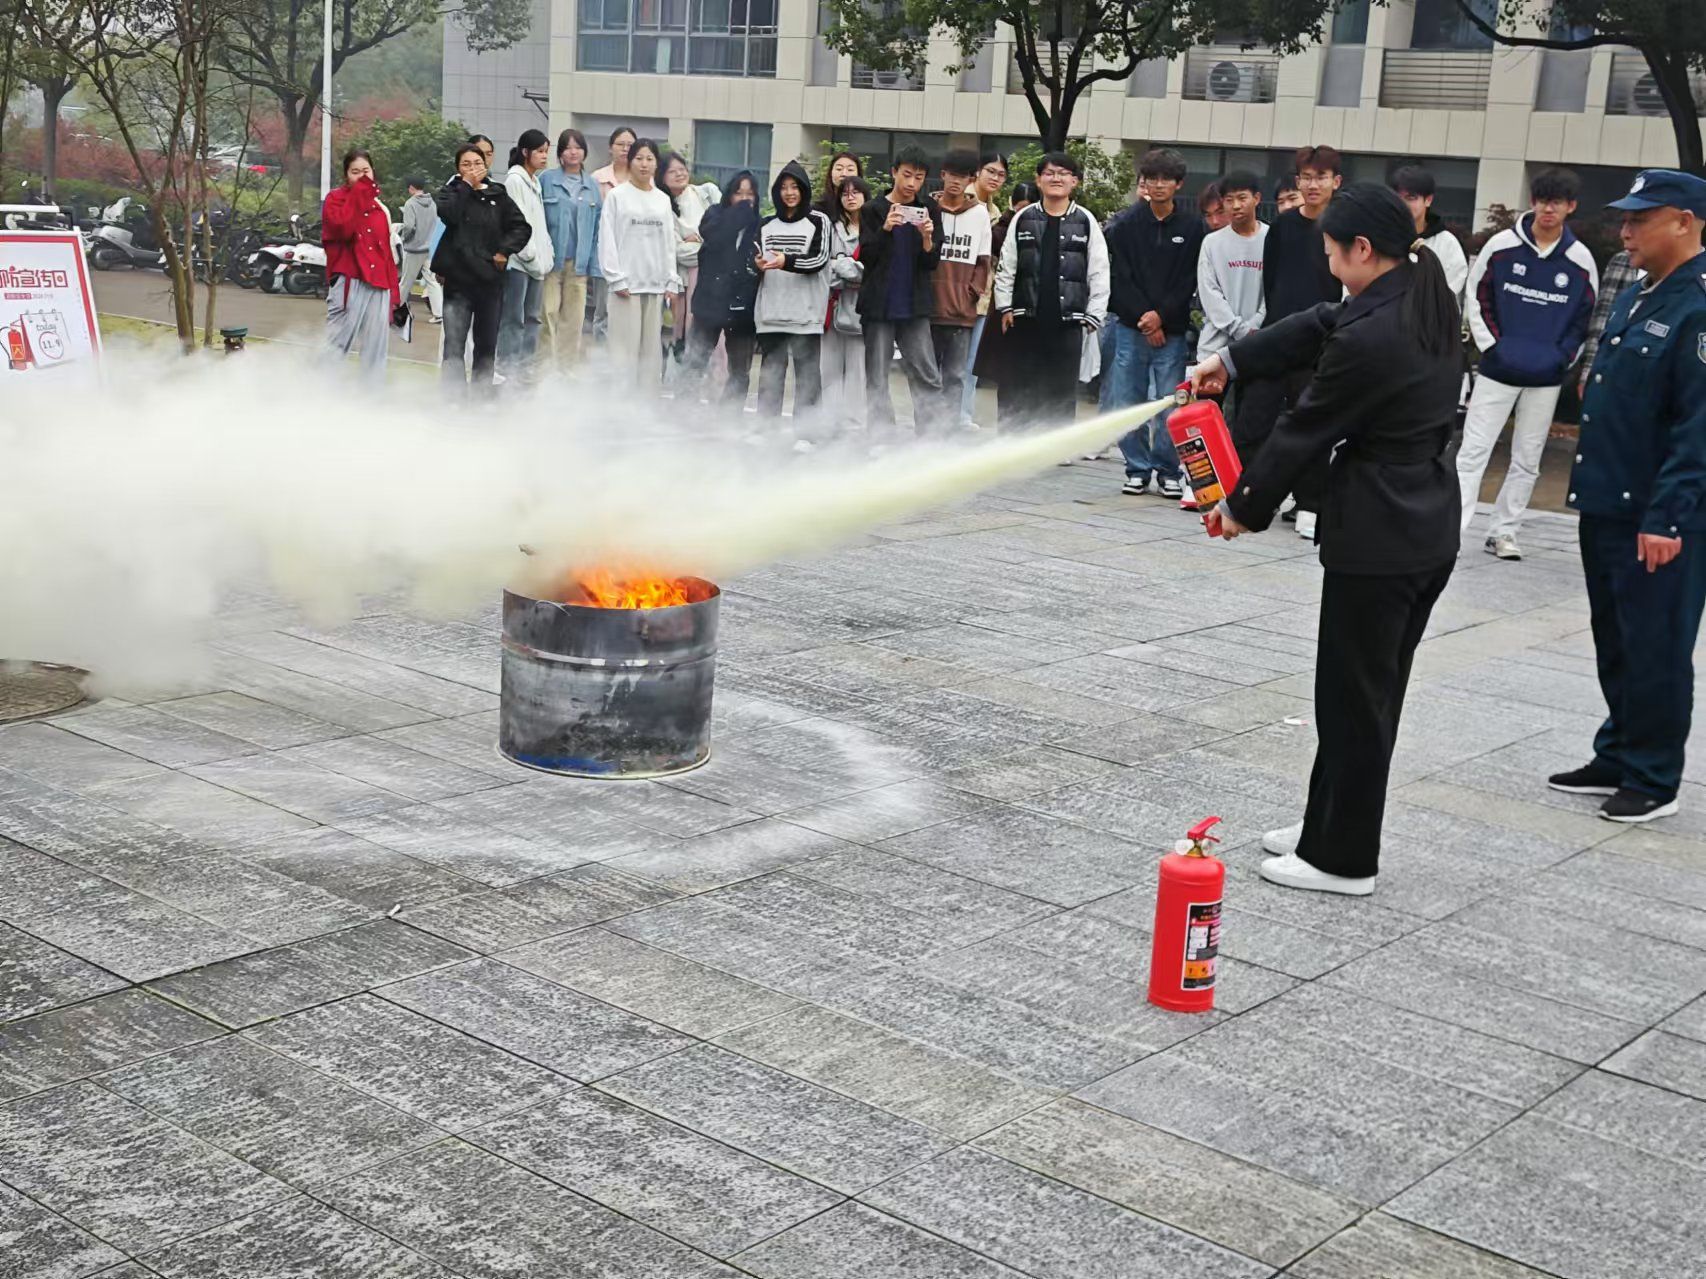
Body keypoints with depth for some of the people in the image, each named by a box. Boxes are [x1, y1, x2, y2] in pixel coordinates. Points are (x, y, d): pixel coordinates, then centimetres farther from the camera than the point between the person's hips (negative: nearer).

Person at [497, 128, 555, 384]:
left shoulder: (535, 181, 19)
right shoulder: (514, 180, -6)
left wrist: (548, 255, 10)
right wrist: (531, 257, -12)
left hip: (537, 262, 8)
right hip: (518, 261, -8)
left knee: (533, 317, 9)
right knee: (514, 319, -8)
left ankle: (526, 369, 13)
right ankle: (508, 370, -7)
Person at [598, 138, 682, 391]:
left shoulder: (663, 200, 13)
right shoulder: (617, 196, 1)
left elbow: (670, 241, 13)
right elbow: (607, 239, -3)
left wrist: (671, 280, 6)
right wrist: (616, 279, -10)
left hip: (656, 283, 4)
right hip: (627, 282, -4)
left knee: (652, 345, 5)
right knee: (625, 344, -6)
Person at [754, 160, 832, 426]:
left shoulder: (818, 221, 3)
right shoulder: (766, 225, 15)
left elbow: (819, 260, -8)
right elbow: (757, 264, 17)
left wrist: (786, 261, -23)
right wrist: (759, 265, -8)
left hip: (806, 314, -3)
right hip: (771, 313, 4)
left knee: (807, 374, -4)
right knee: (770, 374, 5)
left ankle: (804, 434, -3)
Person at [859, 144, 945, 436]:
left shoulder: (929, 211, 6)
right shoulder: (874, 210, 1)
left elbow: (932, 262, 5)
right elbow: (865, 257, -3)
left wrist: (927, 238, -16)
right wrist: (885, 230, -19)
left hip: (914, 307, 2)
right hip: (879, 304, -1)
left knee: (928, 377, -1)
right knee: (877, 377, 2)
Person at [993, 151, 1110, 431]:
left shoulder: (1085, 221, 2)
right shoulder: (1024, 219, 6)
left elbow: (1099, 272, 1)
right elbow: (1006, 267, 8)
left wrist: (1093, 315, -3)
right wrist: (1005, 306, 2)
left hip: (1067, 320, -1)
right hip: (1024, 318, 1)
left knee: (1062, 391, 3)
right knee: (1014, 390, 5)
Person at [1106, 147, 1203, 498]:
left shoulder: (1192, 228, 3)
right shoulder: (1127, 226, 4)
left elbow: (1189, 282, 0)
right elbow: (1121, 278, 0)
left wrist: (1161, 315, -11)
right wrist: (1143, 318, -9)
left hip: (1172, 330, -1)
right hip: (1131, 328, 1)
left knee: (1170, 405, -1)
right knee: (1128, 403, 3)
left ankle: (1168, 471, 9)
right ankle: (1138, 469, 14)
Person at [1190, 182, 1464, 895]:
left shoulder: (1369, 340, -23)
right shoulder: (1426, 306, 5)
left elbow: (1304, 430, -12)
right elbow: (1319, 325, 16)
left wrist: (1244, 507, 1)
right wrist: (1231, 361, 16)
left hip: (1376, 538, -9)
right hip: (1430, 529, 9)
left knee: (1353, 699, 3)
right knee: (1372, 692, 17)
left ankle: (1342, 859, 14)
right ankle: (1330, 828, 30)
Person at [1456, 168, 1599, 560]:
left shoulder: (1581, 260, -1)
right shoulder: (1502, 245, -5)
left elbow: (1586, 316, 9)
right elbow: (1477, 295, 3)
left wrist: (1564, 356, 0)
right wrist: (1490, 344, -3)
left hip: (1546, 378, 2)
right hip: (1498, 369, -2)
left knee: (1527, 461, 8)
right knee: (1473, 451, -6)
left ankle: (1503, 532, 18)